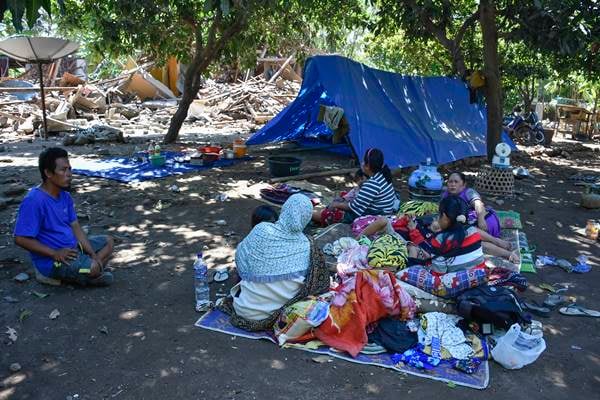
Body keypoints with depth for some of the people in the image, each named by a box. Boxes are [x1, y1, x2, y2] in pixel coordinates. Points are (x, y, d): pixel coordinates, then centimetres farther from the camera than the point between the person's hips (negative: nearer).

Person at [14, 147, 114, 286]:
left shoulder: (64, 195, 4)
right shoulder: (34, 201, -22)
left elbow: (75, 227, 6)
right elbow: (21, 239, -23)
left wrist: (93, 255, -4)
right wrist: (55, 254, -23)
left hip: (72, 247, 9)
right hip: (51, 260, -9)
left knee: (108, 242, 10)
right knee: (93, 268, -27)